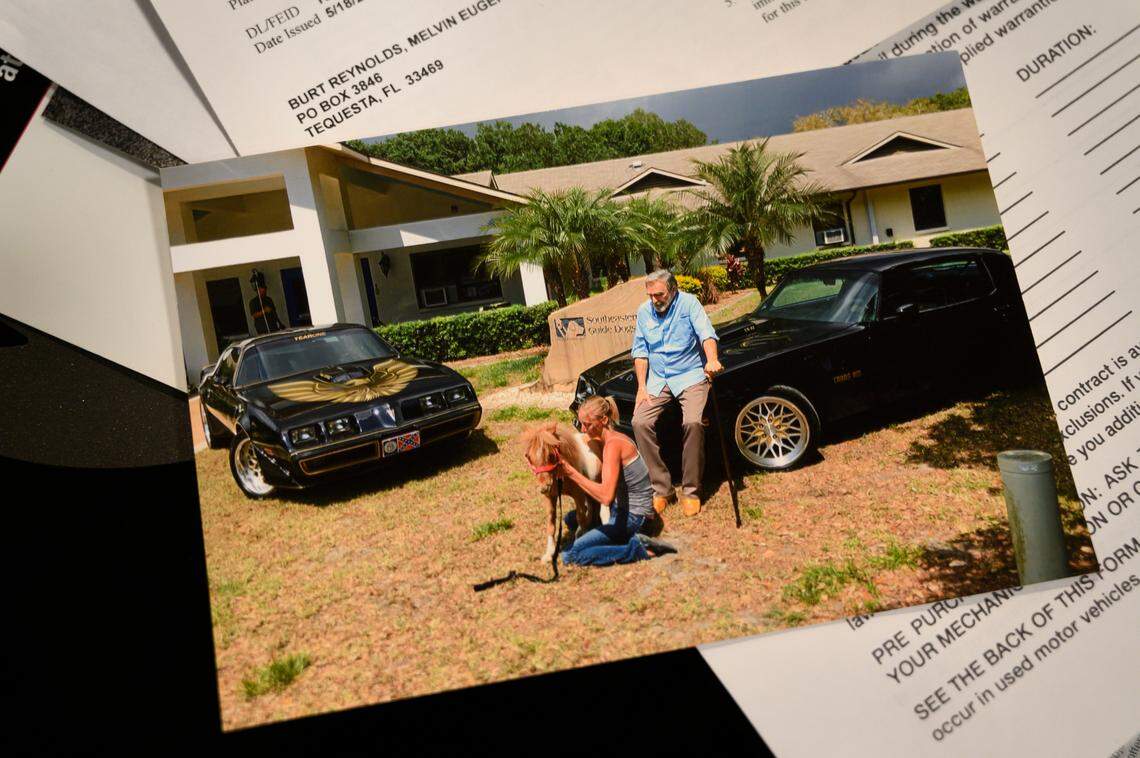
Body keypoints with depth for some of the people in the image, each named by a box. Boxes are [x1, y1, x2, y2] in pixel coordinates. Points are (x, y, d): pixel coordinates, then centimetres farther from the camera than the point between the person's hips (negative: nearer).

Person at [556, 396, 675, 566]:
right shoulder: (614, 438, 7)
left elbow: (606, 496, -34)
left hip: (632, 518, -10)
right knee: (571, 519, 23)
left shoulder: (613, 445, -22)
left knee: (570, 555, -12)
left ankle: (637, 549, -8)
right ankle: (634, 539, 8)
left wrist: (571, 473, -31)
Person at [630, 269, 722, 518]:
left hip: (690, 376, -4)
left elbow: (706, 332, -20)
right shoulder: (644, 311, 7)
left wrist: (712, 359, -40)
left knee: (692, 422, -28)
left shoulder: (688, 303, -5)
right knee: (640, 422, -18)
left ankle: (691, 491, -13)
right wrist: (641, 387, 0)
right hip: (657, 379, 4)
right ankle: (662, 489, -8)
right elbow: (640, 351, 10)